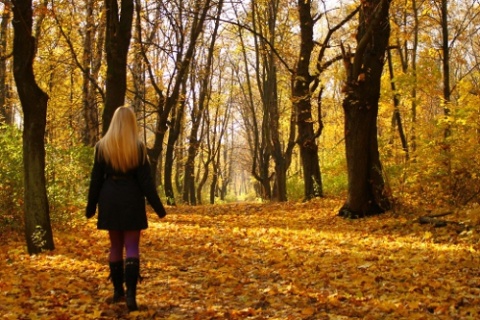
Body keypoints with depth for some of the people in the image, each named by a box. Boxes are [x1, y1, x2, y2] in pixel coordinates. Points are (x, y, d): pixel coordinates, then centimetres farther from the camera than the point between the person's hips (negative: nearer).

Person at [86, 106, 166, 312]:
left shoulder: (102, 146, 1)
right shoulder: (138, 147, -5)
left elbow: (96, 179, 3)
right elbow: (145, 180, -6)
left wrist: (91, 206, 11)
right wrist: (158, 206, -1)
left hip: (110, 201, 2)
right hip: (131, 200, -2)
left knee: (115, 246, 14)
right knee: (132, 247, -1)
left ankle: (118, 291, 21)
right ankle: (130, 293, -13)